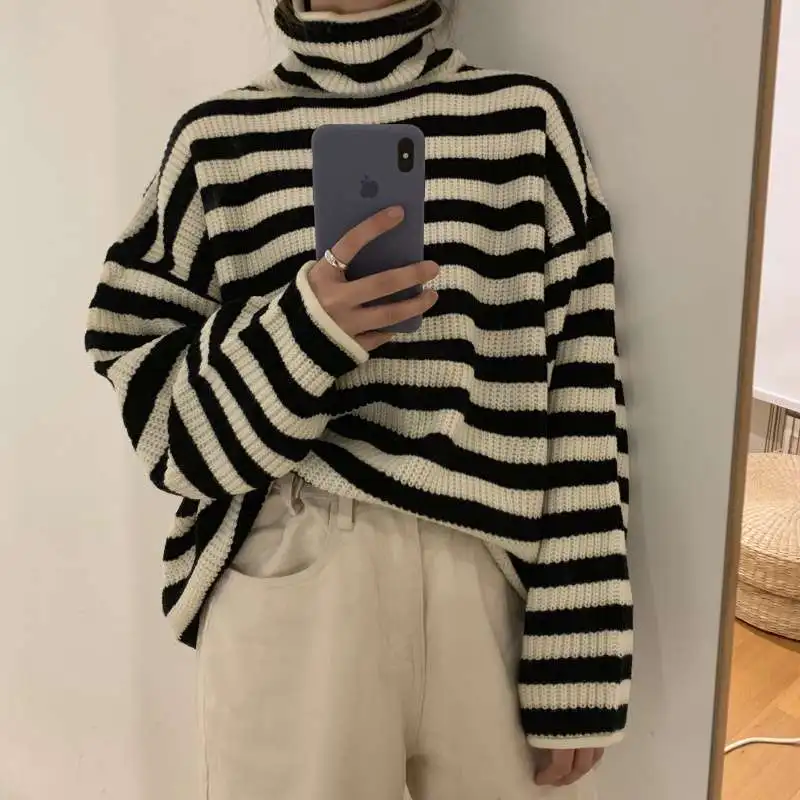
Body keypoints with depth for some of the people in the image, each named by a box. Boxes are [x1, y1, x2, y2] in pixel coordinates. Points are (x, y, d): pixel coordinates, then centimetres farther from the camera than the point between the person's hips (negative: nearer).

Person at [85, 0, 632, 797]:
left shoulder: (529, 119, 2)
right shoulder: (219, 138, 3)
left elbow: (580, 400, -1)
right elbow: (143, 388, 3)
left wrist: (577, 664, -3)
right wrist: (297, 332, -16)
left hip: (490, 585, 1)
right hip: (291, 587, 0)